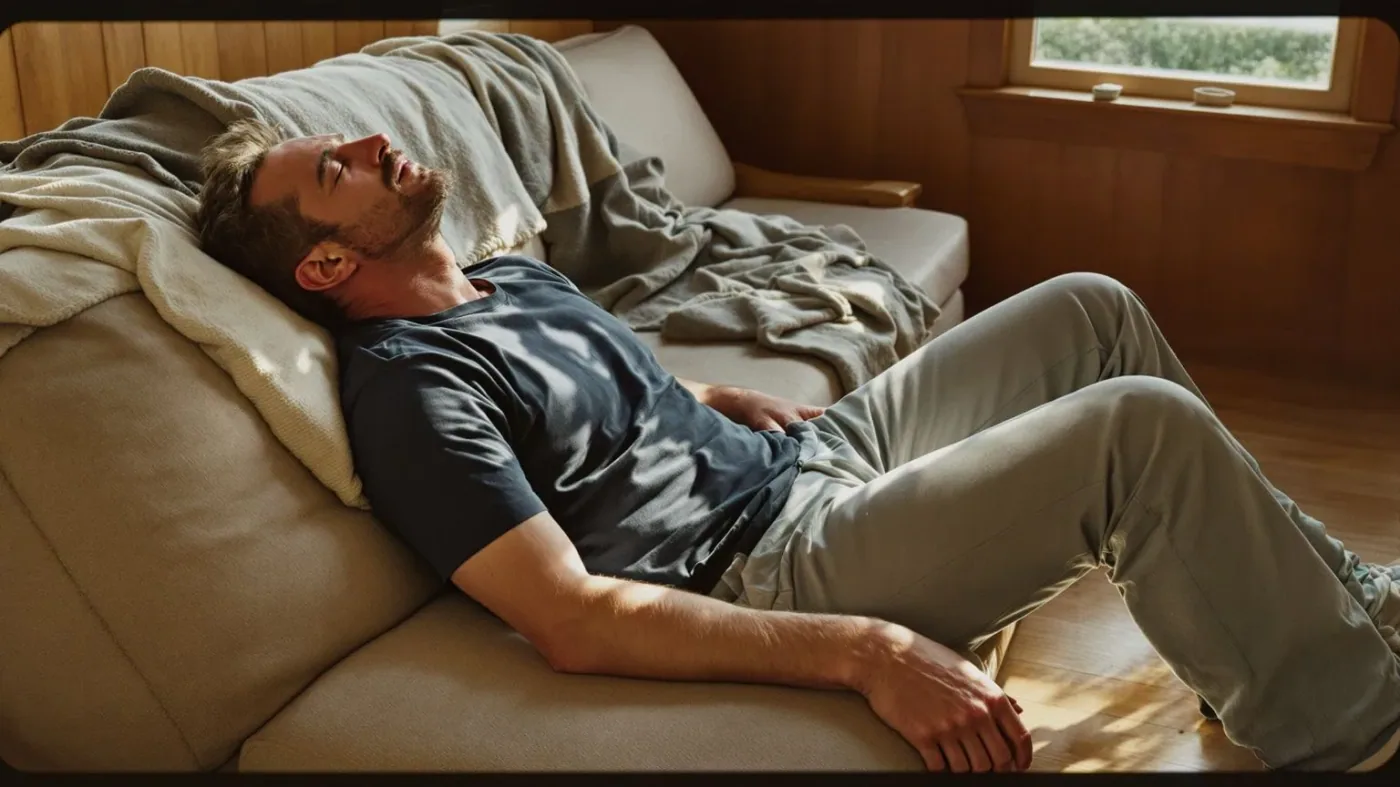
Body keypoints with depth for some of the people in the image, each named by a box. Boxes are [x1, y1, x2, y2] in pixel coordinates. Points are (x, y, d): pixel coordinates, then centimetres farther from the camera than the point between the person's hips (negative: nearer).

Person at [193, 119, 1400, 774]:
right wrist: (867, 652, -32)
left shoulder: (512, 278, 13)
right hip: (774, 565, -10)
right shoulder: (407, 384, -17)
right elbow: (574, 620, -27)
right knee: (1148, 429, -21)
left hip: (805, 454, 10)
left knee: (1090, 310, 10)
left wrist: (728, 397, 10)